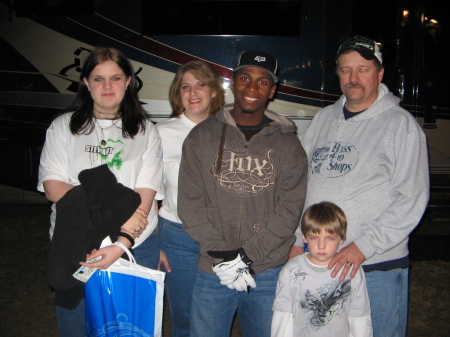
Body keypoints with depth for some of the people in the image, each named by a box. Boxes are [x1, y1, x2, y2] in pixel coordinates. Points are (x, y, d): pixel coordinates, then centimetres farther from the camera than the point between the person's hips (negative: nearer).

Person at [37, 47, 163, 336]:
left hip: (136, 247, 0)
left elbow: (146, 193, -5)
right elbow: (52, 188, -6)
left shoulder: (145, 130, 4)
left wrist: (121, 243, -20)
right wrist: (115, 207, -19)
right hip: (74, 247, 0)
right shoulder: (63, 126, 5)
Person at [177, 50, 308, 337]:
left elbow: (290, 209, -5)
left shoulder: (287, 144, 2)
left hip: (269, 273, 0)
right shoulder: (203, 136, 1)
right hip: (212, 271, 0)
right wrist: (222, 254, -12)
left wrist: (247, 256, -13)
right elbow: (190, 203, -3)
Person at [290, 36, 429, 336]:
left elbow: (411, 199, -11)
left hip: (378, 266, -4)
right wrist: (296, 241, 6)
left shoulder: (401, 124, -6)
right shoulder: (324, 119, 9)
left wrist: (363, 246, -16)